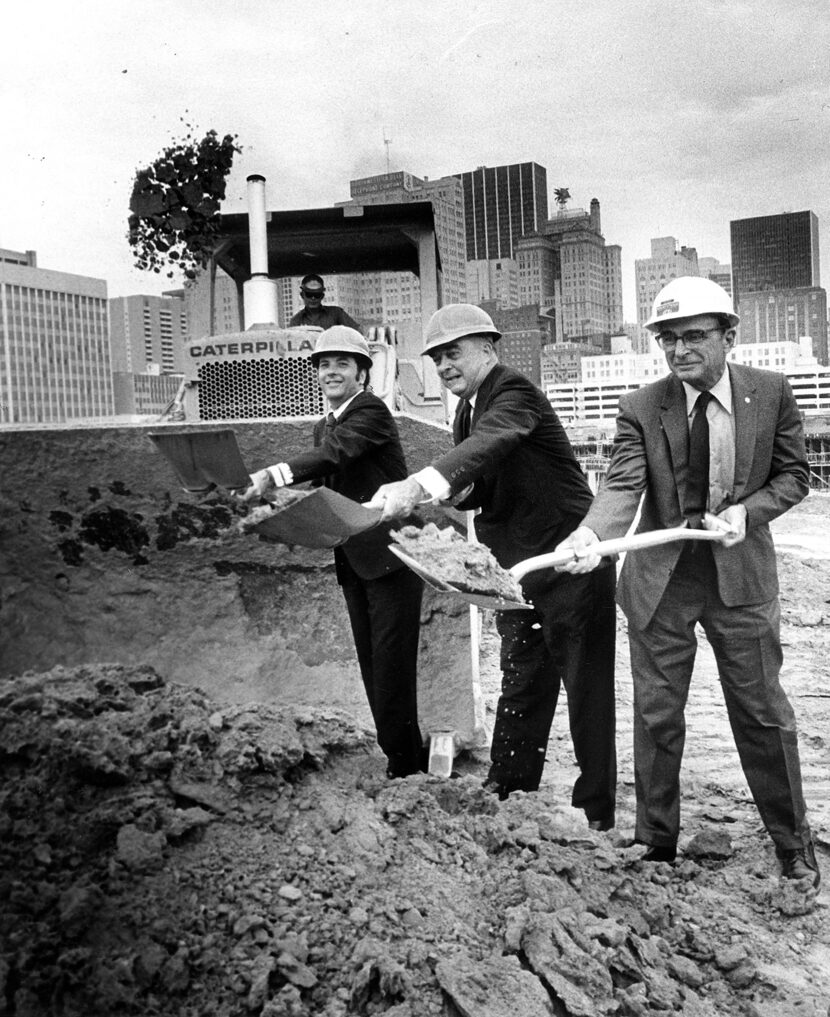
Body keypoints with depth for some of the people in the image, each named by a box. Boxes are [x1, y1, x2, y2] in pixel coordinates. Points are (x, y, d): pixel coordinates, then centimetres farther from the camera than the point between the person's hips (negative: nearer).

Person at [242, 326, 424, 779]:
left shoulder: (370, 410, -10)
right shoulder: (324, 425, 17)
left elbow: (334, 453, -27)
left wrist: (271, 475, -38)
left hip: (390, 555, -9)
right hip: (353, 562, 9)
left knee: (391, 668, -6)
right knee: (373, 668, 12)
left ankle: (404, 766, 5)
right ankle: (407, 757, 24)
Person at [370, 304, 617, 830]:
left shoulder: (514, 391, -16)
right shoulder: (469, 407, 12)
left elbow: (492, 441, -38)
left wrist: (422, 483, -52)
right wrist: (459, 491, -9)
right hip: (518, 565, 9)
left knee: (586, 687, 2)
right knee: (521, 683, 15)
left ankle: (596, 810, 14)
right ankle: (507, 790, 25)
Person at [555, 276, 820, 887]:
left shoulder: (772, 393, -4)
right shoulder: (641, 409, -7)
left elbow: (793, 475, 4)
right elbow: (623, 486, -19)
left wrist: (746, 512, -15)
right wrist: (591, 536, -38)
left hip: (741, 573, 0)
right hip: (660, 578, 0)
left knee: (762, 712, 10)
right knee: (657, 716, 9)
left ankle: (794, 844, 31)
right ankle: (657, 845, 27)